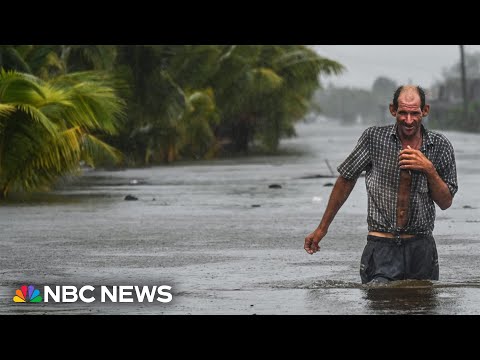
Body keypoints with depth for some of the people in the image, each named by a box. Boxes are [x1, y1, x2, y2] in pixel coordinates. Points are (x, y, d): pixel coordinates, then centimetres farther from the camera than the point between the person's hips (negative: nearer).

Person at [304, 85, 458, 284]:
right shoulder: (374, 137, -2)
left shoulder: (440, 146, 2)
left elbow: (445, 202, 6)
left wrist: (429, 170, -12)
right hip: (381, 247, -2)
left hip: (421, 247, 2)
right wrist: (322, 228, 12)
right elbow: (346, 180, 9)